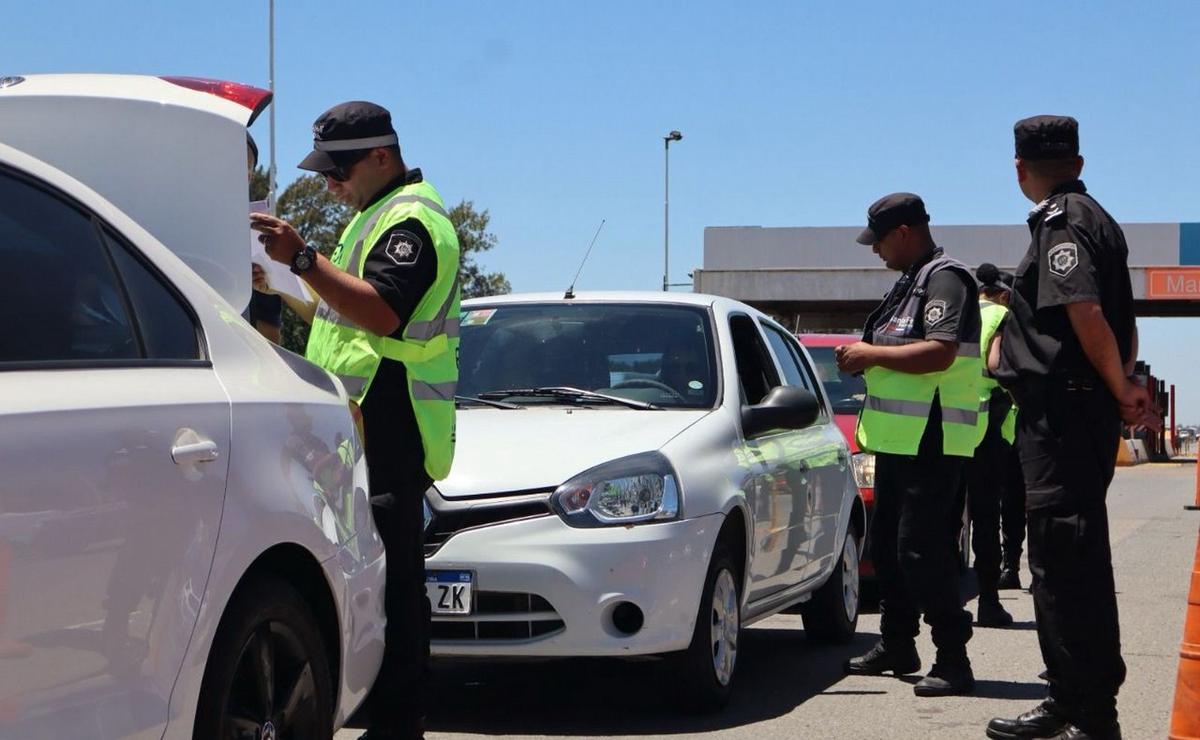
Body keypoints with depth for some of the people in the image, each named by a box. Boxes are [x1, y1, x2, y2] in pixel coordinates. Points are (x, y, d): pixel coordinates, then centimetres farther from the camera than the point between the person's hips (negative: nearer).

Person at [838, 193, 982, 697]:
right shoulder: (910, 282, 19)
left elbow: (939, 353, -25)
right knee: (887, 546, 16)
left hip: (930, 442, -11)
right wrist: (867, 360, 12)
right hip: (897, 439, 11)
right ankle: (896, 646, 27)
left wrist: (873, 354, -18)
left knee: (922, 551, -12)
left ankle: (953, 660, -8)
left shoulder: (945, 279, -13)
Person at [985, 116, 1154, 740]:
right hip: (1086, 409, 10)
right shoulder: (1096, 219, 20)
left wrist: (1119, 388, -12)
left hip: (1062, 411, -10)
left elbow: (1084, 313, -22)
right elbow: (1122, 323, 24)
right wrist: (1122, 385, 14)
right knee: (1075, 564, 17)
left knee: (1064, 566, -10)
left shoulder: (1061, 222, -11)